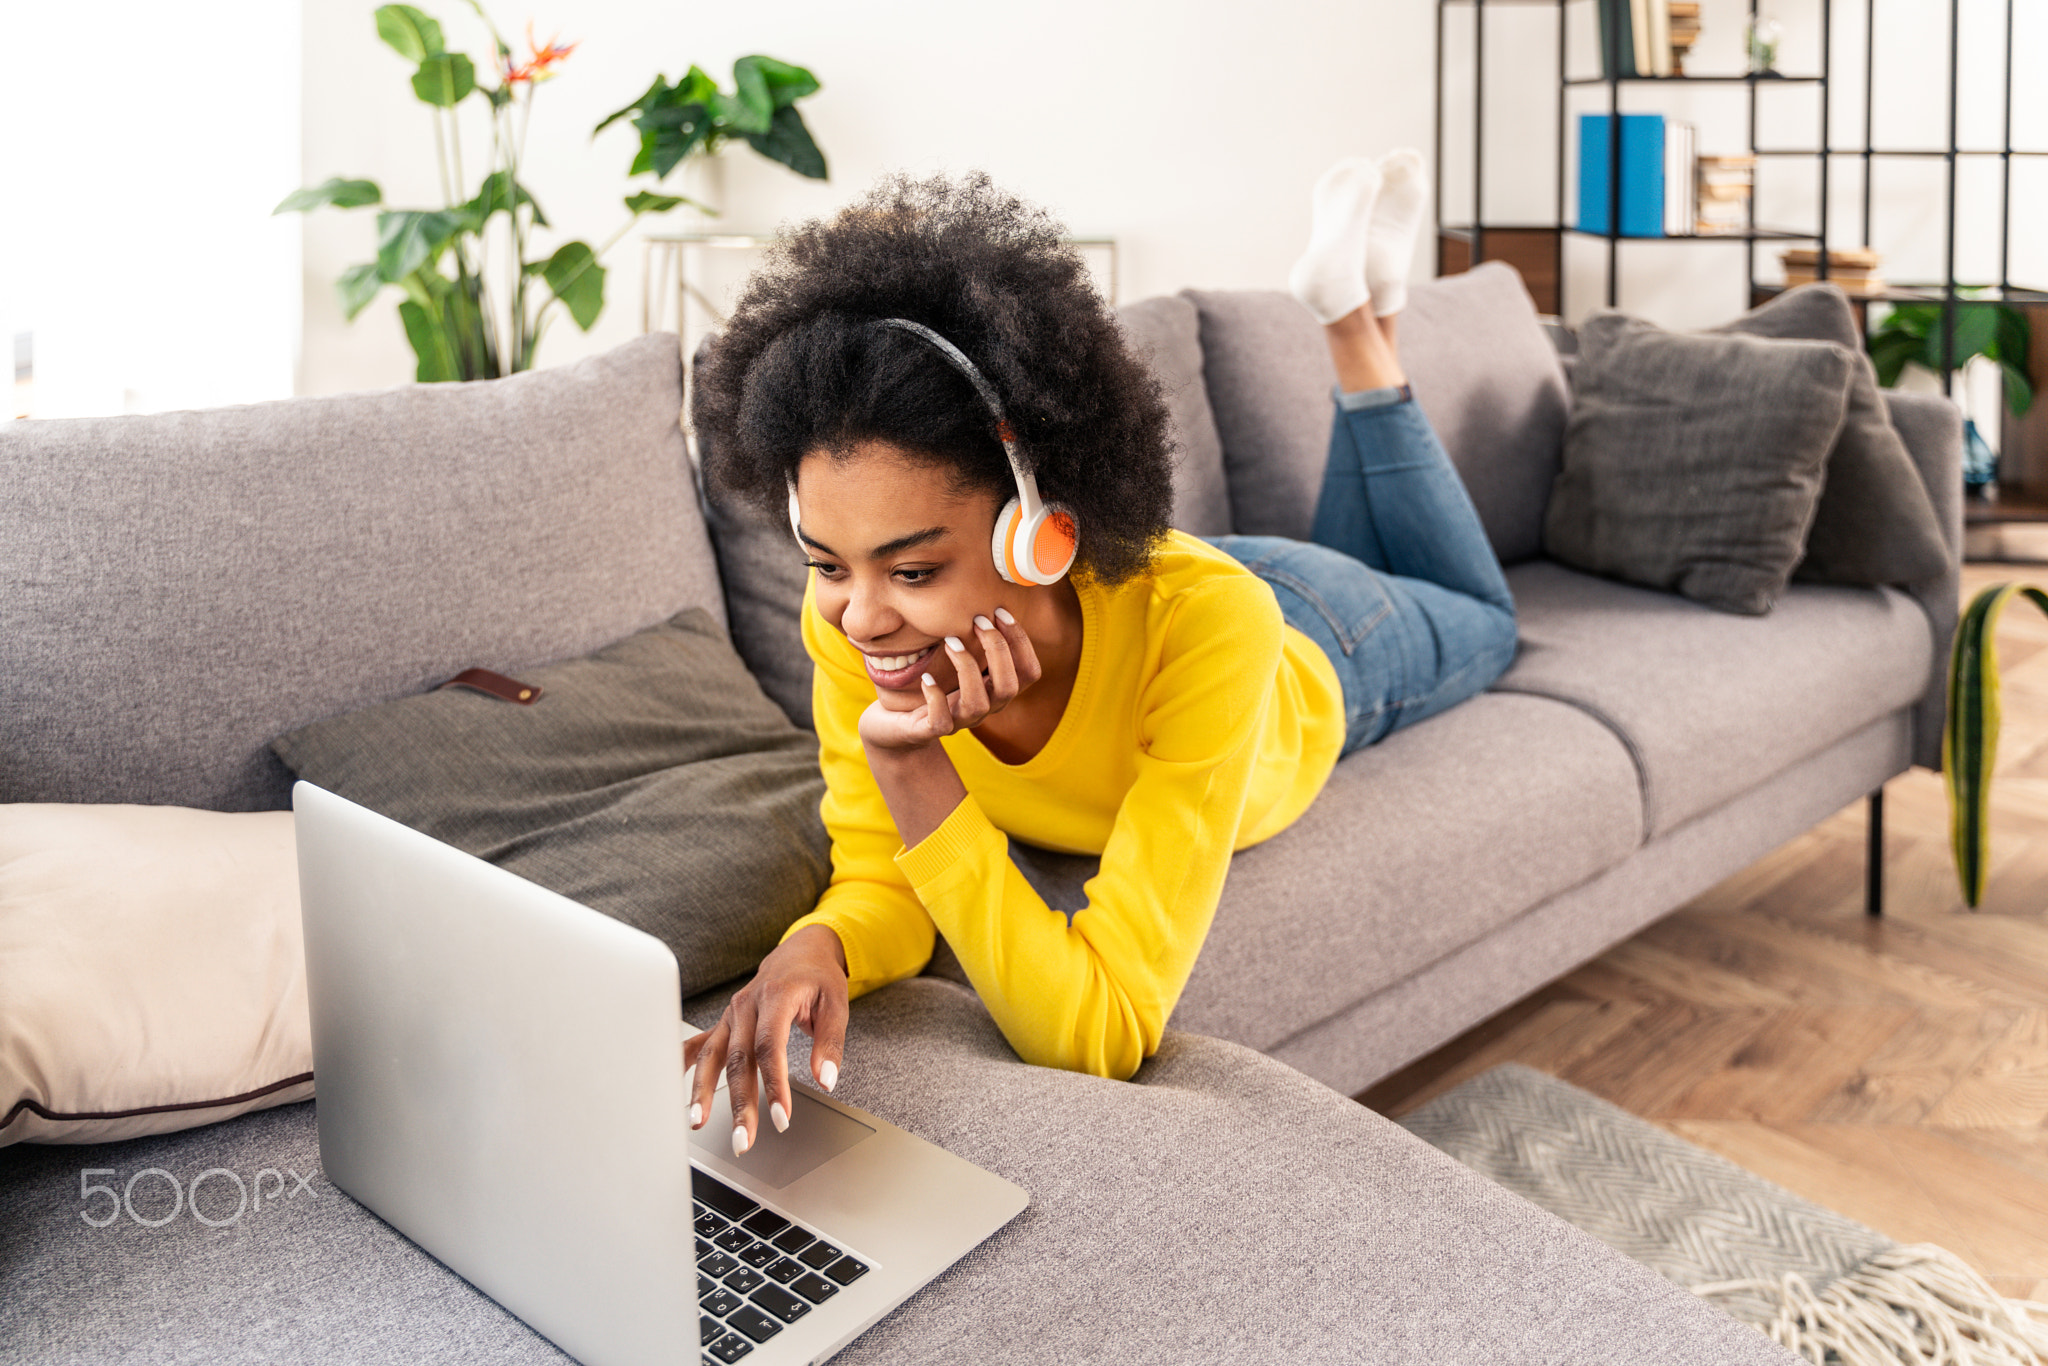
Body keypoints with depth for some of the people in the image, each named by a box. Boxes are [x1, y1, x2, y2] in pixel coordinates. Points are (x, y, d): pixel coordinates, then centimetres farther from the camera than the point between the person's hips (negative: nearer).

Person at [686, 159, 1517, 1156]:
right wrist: (815, 946, -54)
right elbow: (879, 884, -31)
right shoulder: (845, 622, -40)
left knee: (1479, 624, 34)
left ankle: (1359, 321, 34)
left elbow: (1098, 1038, -52)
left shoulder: (1201, 620, -52)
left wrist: (911, 765, -59)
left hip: (1320, 654, -3)